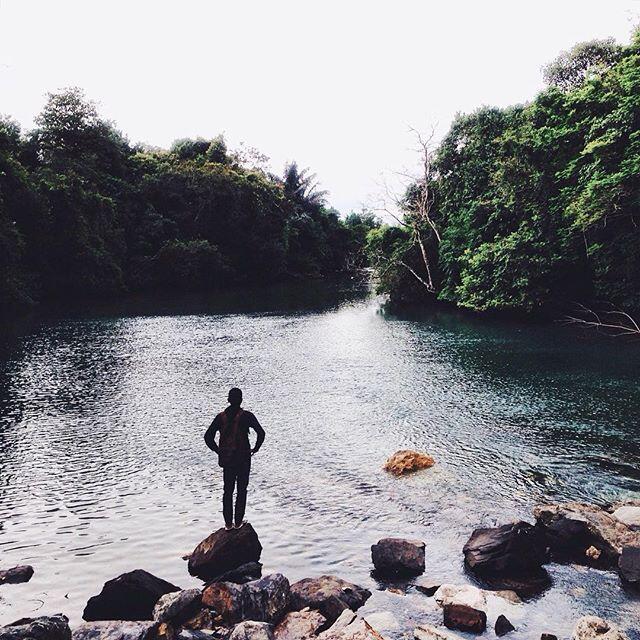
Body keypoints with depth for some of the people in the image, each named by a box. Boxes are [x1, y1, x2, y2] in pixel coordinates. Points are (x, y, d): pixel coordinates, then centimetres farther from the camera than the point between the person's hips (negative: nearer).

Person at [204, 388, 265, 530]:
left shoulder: (221, 417, 0)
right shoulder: (247, 416, -10)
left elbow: (208, 436, -1)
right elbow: (261, 433, -18)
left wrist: (218, 450, 9)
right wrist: (256, 448, -3)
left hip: (226, 459, 3)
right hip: (243, 459, -3)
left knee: (227, 490, 13)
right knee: (241, 490, 9)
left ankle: (228, 523, 15)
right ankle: (238, 522, 11)